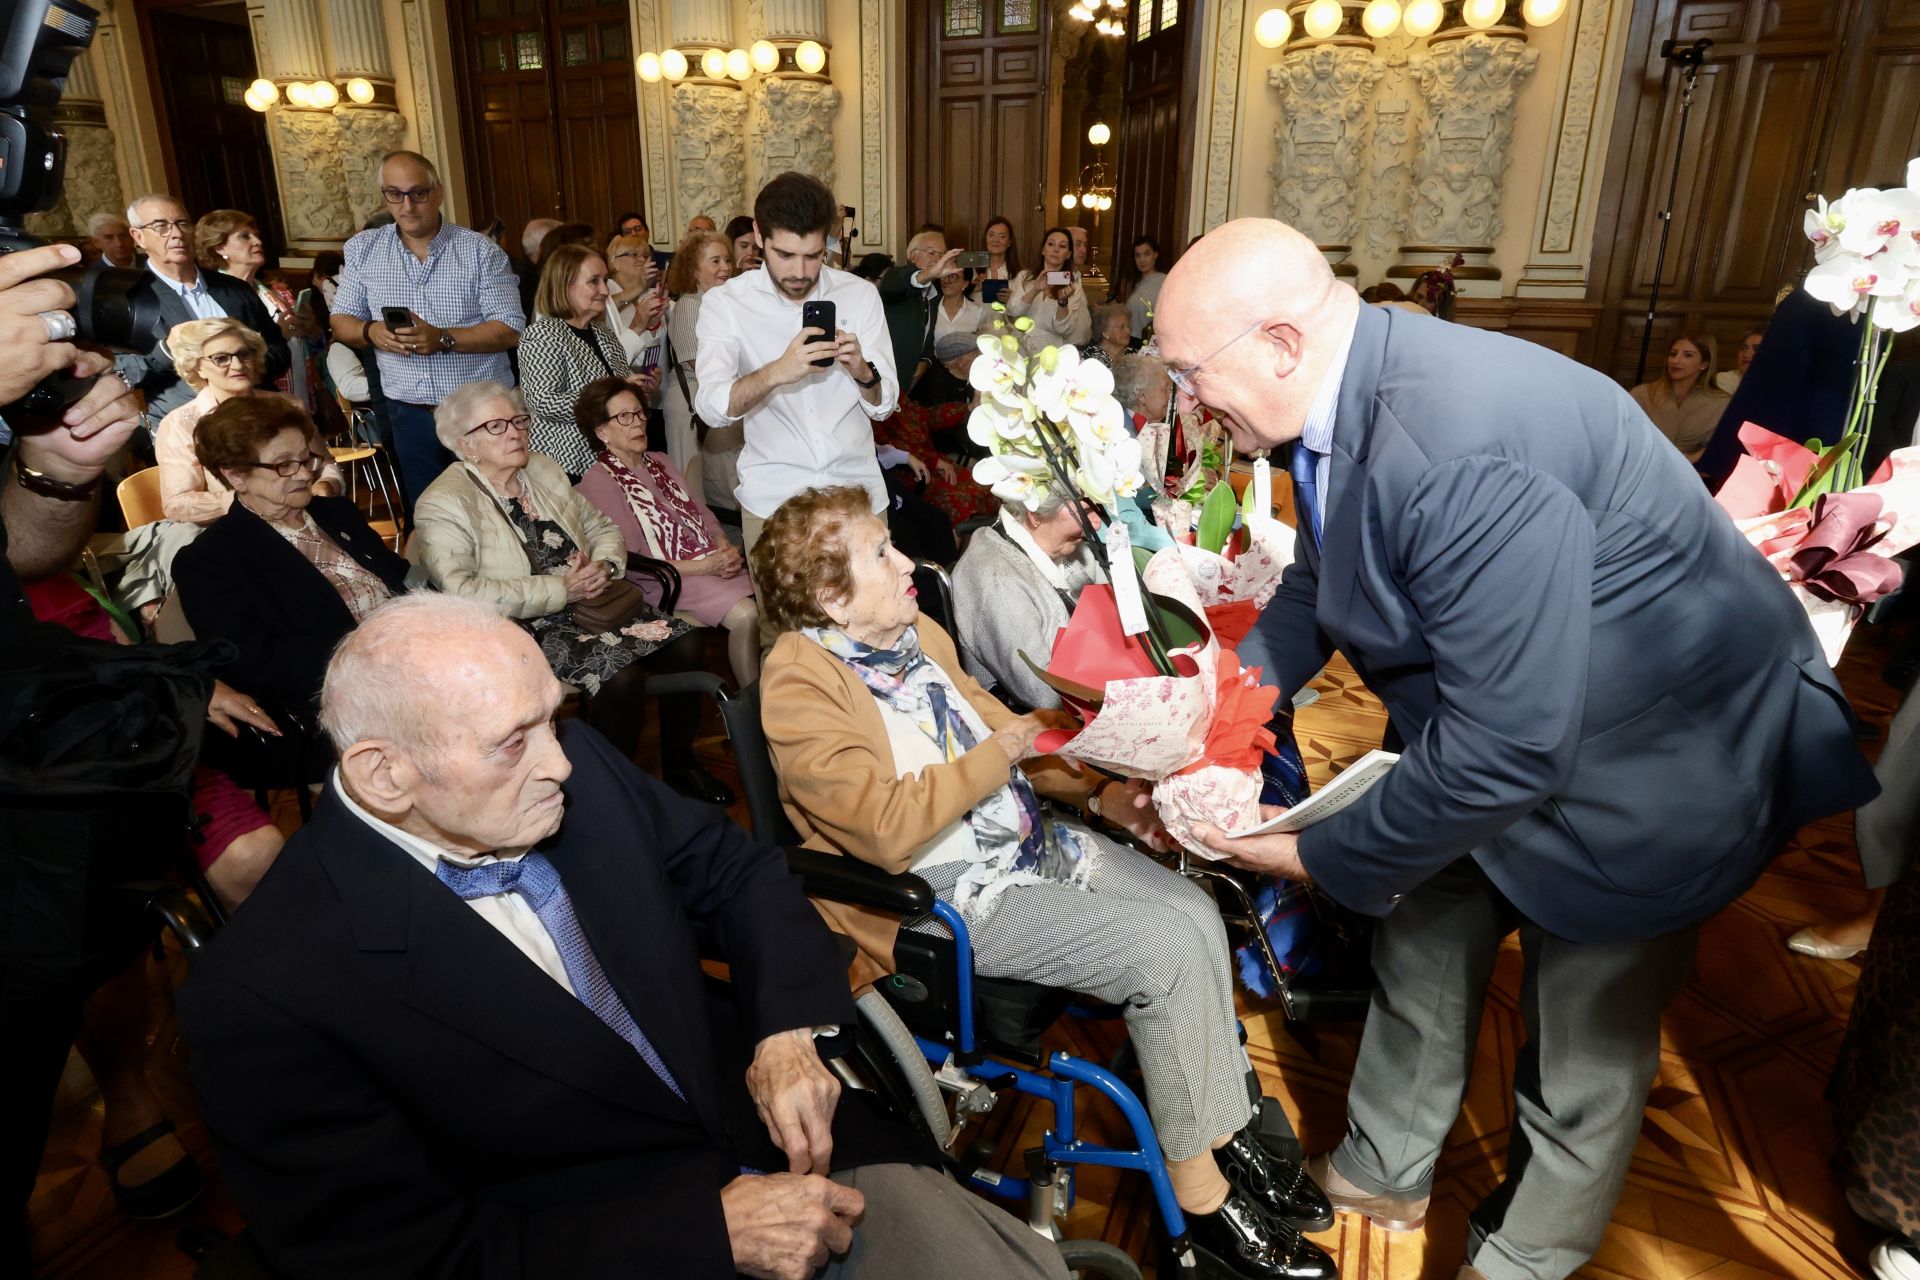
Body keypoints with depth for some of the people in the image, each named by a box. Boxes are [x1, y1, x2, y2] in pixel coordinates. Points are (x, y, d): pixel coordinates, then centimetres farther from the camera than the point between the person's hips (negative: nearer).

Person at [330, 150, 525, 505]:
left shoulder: (481, 250, -5)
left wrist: (443, 338, -23)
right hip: (410, 414, 3)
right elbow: (341, 323, 10)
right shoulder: (362, 249, 6)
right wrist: (372, 332, -13)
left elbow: (510, 330, -10)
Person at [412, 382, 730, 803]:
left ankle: (680, 764, 4)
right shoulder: (443, 505, -8)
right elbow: (461, 592, -21)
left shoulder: (544, 469, 14)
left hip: (590, 601, 7)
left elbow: (601, 527, 19)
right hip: (526, 627, -7)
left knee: (684, 642, -14)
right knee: (621, 669, -30)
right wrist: (560, 590, -22)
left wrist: (605, 565, -6)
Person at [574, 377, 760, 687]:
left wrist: (727, 550, -4)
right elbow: (630, 565, -9)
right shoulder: (598, 481, -2)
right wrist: (705, 566, -14)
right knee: (746, 615, -31)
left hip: (714, 565, 7)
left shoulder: (661, 463, 21)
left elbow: (704, 515, 19)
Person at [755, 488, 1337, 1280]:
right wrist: (1003, 750, -22)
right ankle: (1202, 1200, 2)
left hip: (1033, 842, 8)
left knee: (1196, 910, -2)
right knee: (1166, 951, -17)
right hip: (957, 901, -8)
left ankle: (1226, 1132, 15)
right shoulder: (799, 684, -19)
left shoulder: (917, 634, 5)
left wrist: (1094, 791, 2)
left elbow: (994, 726, 15)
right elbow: (887, 830, -27)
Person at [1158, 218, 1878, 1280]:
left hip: (1649, 765, -8)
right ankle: (1382, 1175, 46)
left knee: (1585, 1051, 12)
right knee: (1421, 934, 21)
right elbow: (1316, 584, 5)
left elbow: (1507, 748, -36)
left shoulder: (1455, 452, -38)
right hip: (1492, 724, 9)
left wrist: (1323, 856, -23)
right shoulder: (1342, 395, -9)